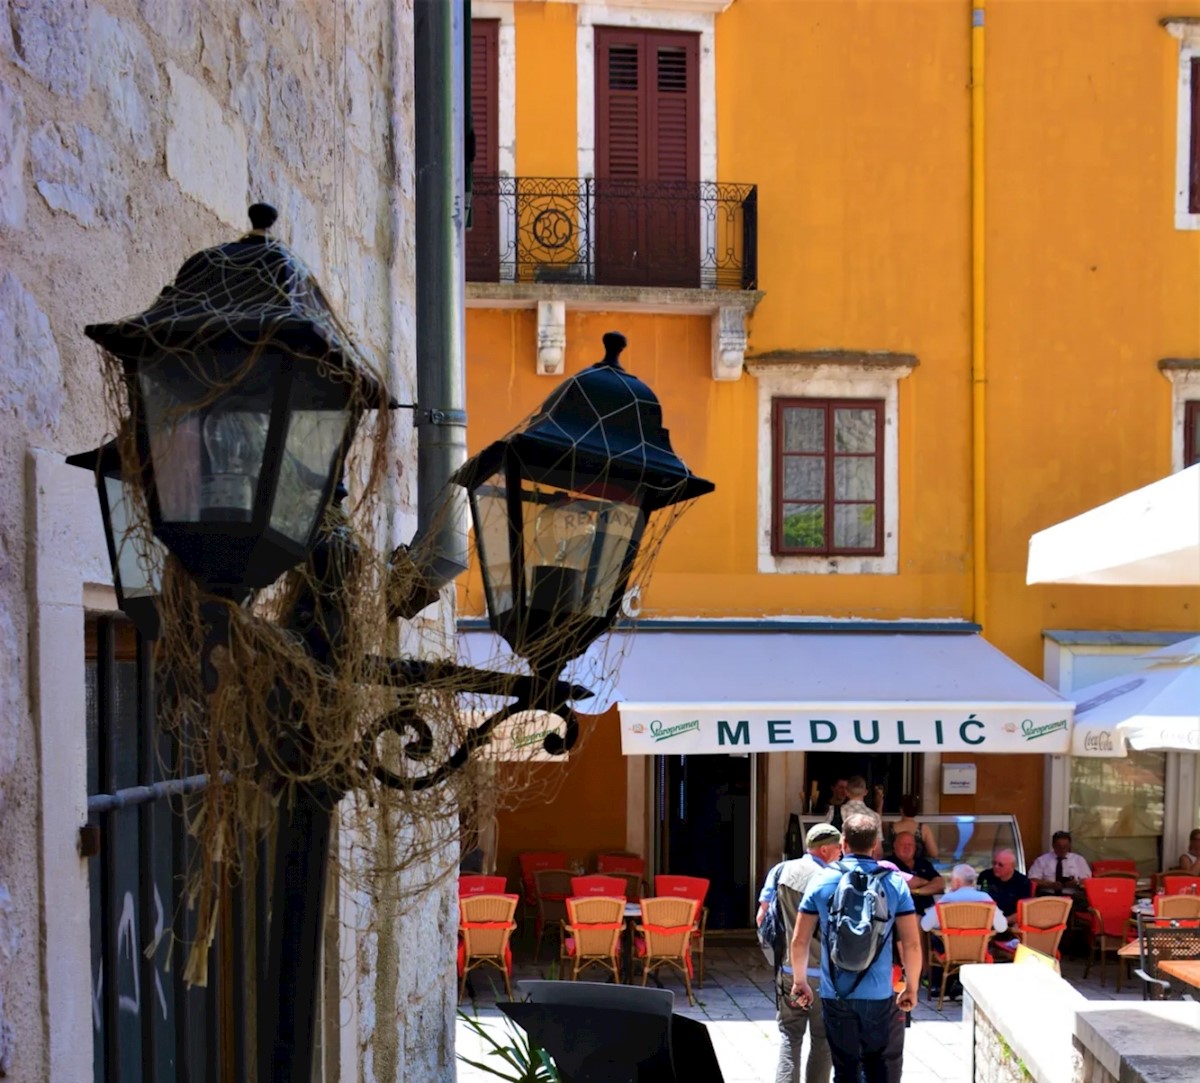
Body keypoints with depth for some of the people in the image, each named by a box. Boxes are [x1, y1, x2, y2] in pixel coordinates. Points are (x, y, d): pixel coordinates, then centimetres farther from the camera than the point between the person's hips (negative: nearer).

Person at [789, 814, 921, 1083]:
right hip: (879, 994, 0)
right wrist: (911, 987, 8)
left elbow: (799, 940, -1)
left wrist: (800, 981, 13)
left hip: (835, 993, 0)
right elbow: (911, 944, -5)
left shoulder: (822, 882, -3)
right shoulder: (895, 884, -4)